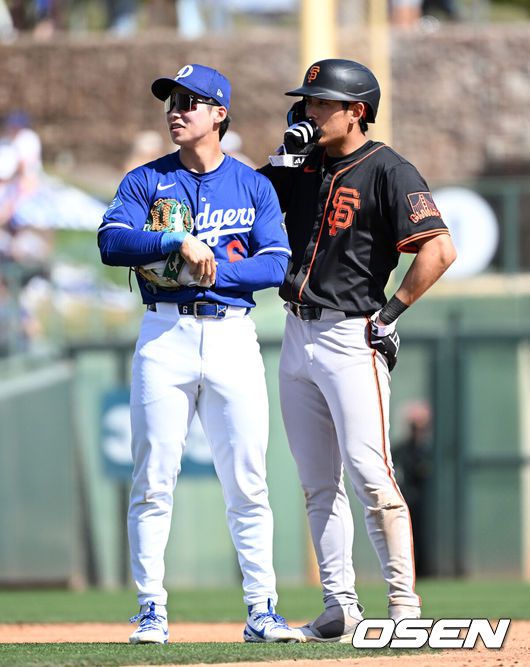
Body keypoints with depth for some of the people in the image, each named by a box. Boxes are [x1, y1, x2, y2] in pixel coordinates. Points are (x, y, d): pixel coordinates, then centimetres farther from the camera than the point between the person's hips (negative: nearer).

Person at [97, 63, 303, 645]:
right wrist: (178, 239, -20)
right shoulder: (145, 181, 8)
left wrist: (212, 270, -15)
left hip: (232, 333, 0)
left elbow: (276, 264, -1)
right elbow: (112, 242, -8)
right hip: (164, 336, 0)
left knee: (247, 483, -1)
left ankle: (262, 610, 3)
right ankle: (152, 612, 0)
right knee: (153, 480, -4)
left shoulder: (253, 186, 10)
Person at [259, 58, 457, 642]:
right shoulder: (302, 169, 13)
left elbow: (439, 250, -17)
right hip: (297, 337, 8)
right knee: (317, 484, 8)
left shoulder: (387, 171, -9)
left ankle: (405, 609, -11)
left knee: (370, 474, -13)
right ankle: (339, 609, 12)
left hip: (351, 340, -8)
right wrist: (286, 151, 1)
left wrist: (390, 313, -15)